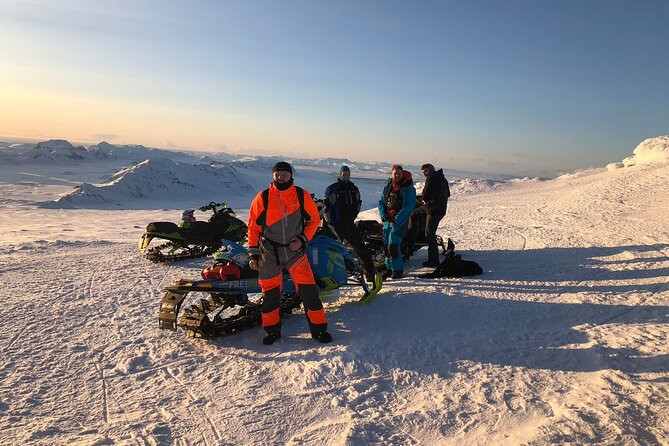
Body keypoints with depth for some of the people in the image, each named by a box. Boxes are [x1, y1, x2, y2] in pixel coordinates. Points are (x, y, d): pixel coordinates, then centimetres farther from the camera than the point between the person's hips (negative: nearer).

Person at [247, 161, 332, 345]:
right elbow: (253, 226, 3)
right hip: (269, 252, 1)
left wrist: (303, 239, -6)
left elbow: (314, 219, 8)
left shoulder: (302, 196, -3)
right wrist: (253, 254, 0)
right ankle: (272, 329, 26)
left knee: (308, 289, -5)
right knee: (270, 293, 7)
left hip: (295, 249, 0)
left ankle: (318, 328, 10)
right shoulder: (263, 198, -3)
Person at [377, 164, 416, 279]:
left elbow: (410, 206, -12)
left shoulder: (409, 189, -6)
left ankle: (397, 269, -2)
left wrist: (396, 219, -17)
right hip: (387, 220, 6)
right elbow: (381, 202, 13)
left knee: (393, 245, -13)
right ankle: (390, 268, 19)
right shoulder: (387, 187, 10)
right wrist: (384, 216, -4)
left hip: (400, 221, -5)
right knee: (386, 245, 6)